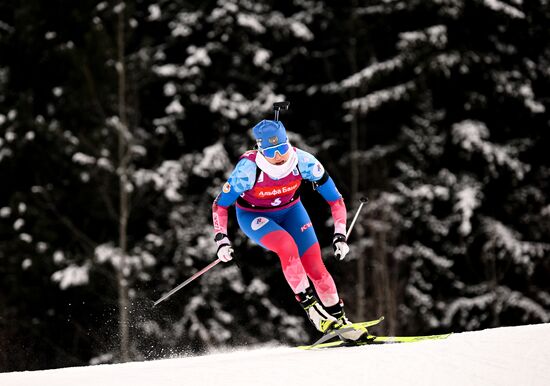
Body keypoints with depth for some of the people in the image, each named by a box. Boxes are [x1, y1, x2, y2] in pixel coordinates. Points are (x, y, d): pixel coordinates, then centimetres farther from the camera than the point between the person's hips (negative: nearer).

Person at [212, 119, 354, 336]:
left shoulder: (303, 161, -27)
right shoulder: (248, 168, -33)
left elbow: (335, 200, -16)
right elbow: (220, 205, -18)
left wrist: (340, 235, -21)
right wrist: (221, 240, -27)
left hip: (290, 210, 3)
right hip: (253, 215, -3)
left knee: (315, 267, -9)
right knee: (287, 246, -32)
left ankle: (338, 318, 10)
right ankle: (310, 306, -22)